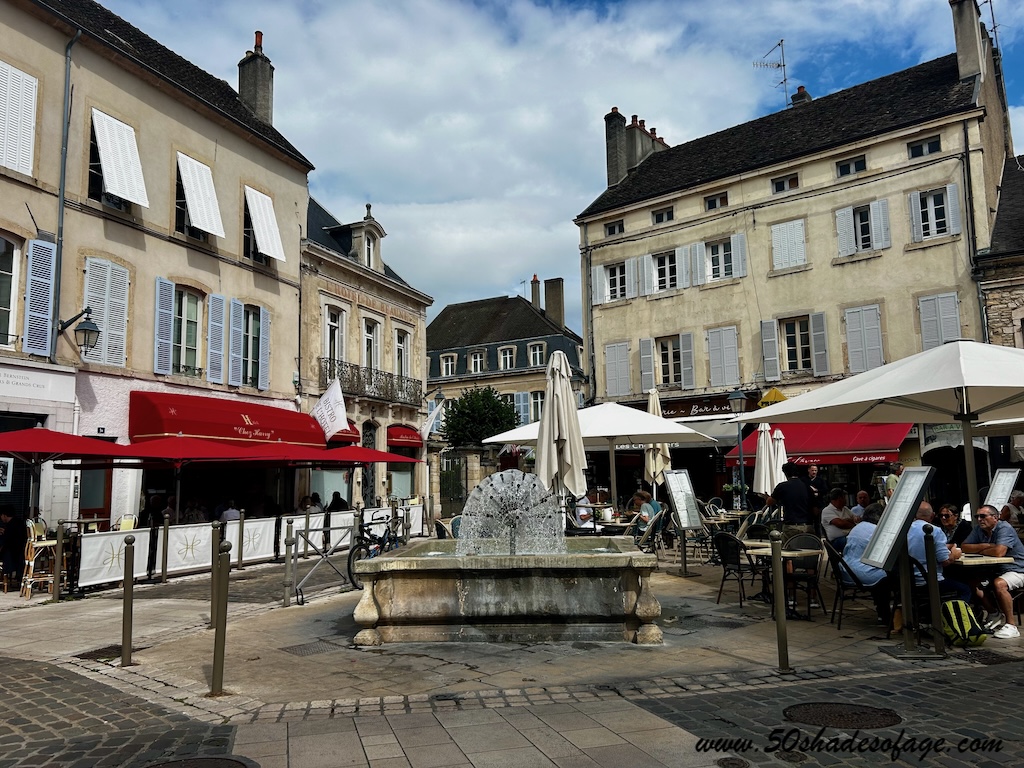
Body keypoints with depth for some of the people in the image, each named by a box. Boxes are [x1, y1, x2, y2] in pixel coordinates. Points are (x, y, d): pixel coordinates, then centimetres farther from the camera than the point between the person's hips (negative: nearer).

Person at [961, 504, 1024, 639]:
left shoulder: (1005, 528, -19)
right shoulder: (979, 530, 4)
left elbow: (998, 552, -33)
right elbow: (965, 547, -1)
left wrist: (979, 551, -13)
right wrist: (985, 546, -17)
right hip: (997, 569, 8)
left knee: (998, 584, -34)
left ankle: (1011, 626, -23)